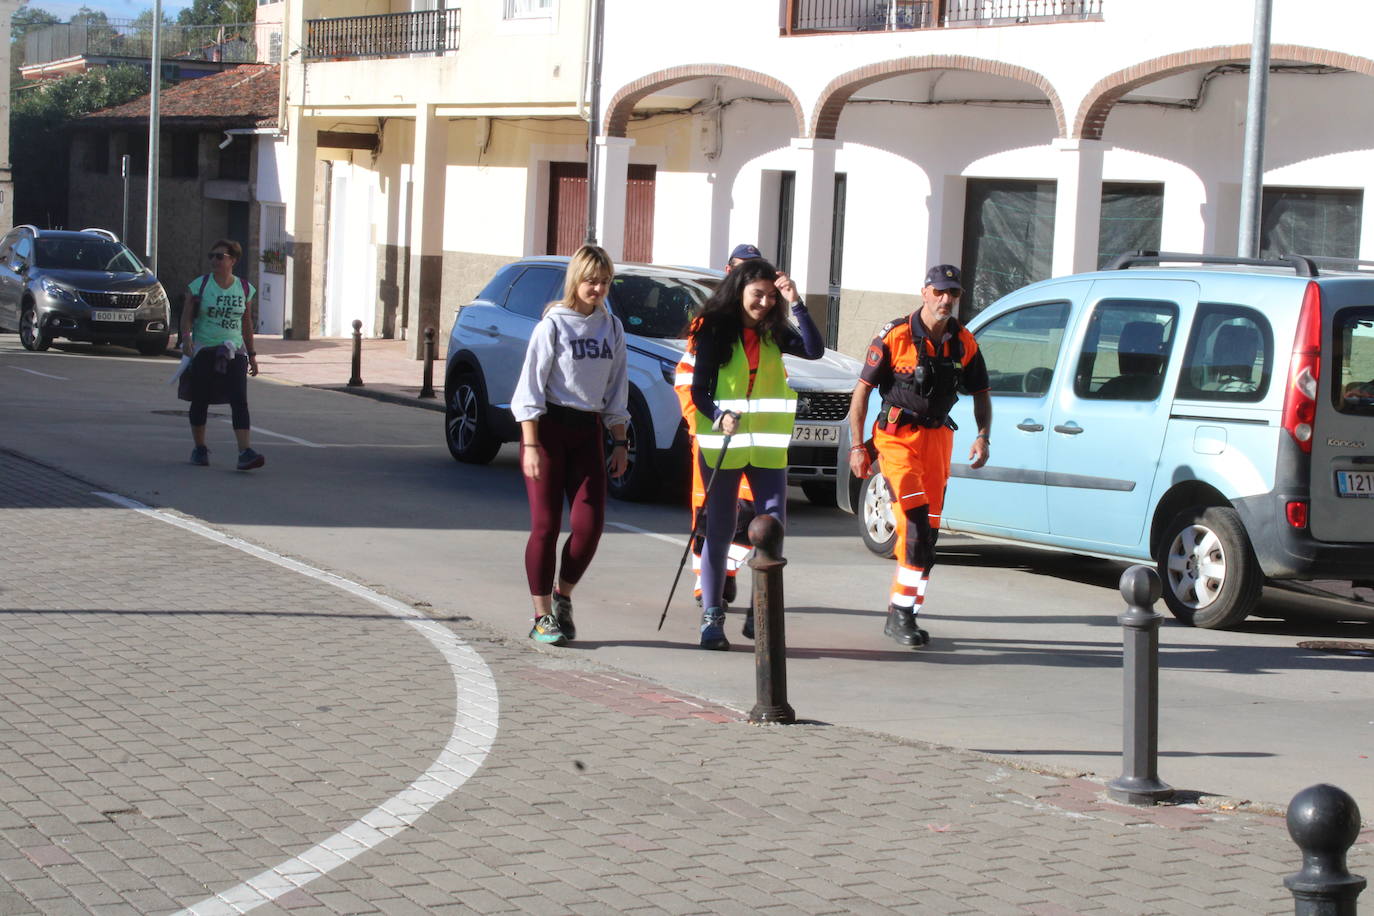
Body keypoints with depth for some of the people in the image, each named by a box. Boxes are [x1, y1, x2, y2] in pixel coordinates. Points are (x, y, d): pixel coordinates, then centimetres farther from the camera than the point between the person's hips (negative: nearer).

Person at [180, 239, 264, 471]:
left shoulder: (245, 288, 6)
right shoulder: (199, 285, 0)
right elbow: (187, 316, -4)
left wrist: (251, 354, 15)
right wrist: (186, 337, -23)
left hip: (234, 352, 1)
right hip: (203, 351, -1)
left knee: (240, 401, -12)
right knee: (200, 401, 6)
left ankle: (245, 452, -21)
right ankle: (199, 449, 24)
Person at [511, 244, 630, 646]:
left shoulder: (612, 328, 9)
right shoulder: (553, 324, -6)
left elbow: (617, 389, 15)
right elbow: (531, 387, -8)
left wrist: (620, 443, 9)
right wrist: (531, 445, -14)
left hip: (588, 430, 4)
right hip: (549, 427, -4)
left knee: (590, 523, -6)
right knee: (546, 524, -3)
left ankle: (563, 596, 17)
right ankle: (542, 616, 5)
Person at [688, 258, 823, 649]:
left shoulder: (773, 333, 6)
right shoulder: (714, 331, -3)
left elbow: (814, 350, -10)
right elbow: (698, 390, -4)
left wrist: (796, 304, -15)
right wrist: (719, 417, -22)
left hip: (768, 444, 3)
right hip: (722, 442, -3)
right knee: (719, 530, 2)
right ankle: (711, 617, 7)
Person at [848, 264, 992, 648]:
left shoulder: (964, 343, 4)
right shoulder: (894, 336, -10)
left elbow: (980, 394, 16)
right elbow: (862, 390, -5)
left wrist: (982, 436, -1)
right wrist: (857, 446, -10)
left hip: (937, 437, 5)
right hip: (897, 435, -5)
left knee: (928, 530, 6)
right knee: (916, 521, -20)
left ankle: (901, 615, 15)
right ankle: (901, 613, -17)